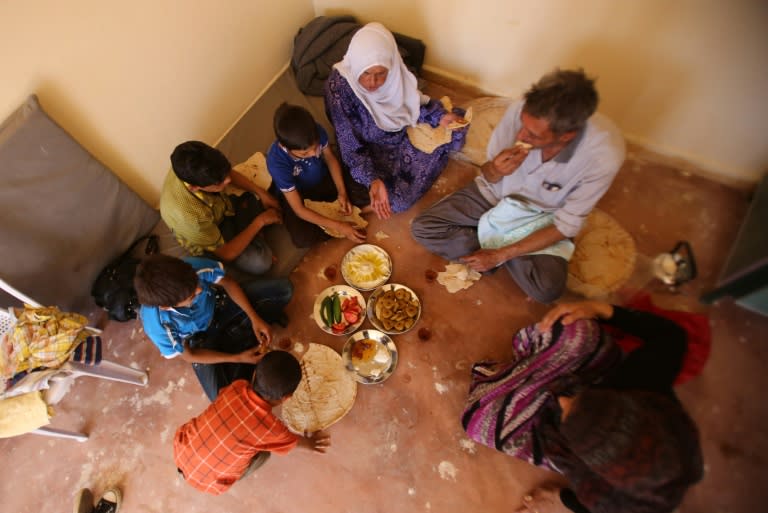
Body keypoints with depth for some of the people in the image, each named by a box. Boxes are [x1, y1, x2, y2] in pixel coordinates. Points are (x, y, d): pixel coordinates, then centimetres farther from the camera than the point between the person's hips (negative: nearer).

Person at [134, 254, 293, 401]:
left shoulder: (194, 266, -36)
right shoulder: (157, 325, -36)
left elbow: (228, 283, -15)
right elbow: (189, 356, -17)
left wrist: (255, 318, -20)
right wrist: (237, 358, -20)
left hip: (220, 305, 2)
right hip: (201, 338, -1)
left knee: (284, 288, -11)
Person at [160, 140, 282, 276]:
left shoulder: (191, 169, -28)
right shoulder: (188, 216, -44)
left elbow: (230, 173, -4)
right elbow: (226, 254, -30)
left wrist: (261, 192, -14)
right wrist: (259, 221, -26)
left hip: (222, 207, 6)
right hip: (209, 241, -6)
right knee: (259, 262, -27)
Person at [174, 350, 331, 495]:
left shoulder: (237, 387, -18)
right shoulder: (272, 428, -26)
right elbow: (293, 441, -2)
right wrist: (311, 442, 19)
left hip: (181, 449, 4)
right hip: (206, 481, -3)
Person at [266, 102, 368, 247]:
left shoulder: (317, 132, -28)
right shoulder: (277, 162, -36)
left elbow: (330, 158, -5)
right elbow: (299, 209, -30)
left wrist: (342, 192, -16)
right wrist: (338, 226, -34)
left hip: (324, 178, 4)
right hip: (298, 194, -3)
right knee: (303, 239, -29)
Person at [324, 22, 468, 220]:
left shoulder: (394, 71, -17)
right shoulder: (339, 86, -29)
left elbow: (412, 103, 2)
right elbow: (350, 146, -27)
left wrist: (440, 117, -14)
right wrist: (373, 180, -40)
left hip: (401, 133, 5)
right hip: (369, 149, -4)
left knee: (456, 122, 2)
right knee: (397, 200, -23)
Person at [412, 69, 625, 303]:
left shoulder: (605, 155, -30)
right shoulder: (519, 111, -25)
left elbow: (567, 225, -18)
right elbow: (488, 176, -9)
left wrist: (501, 255, -20)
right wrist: (494, 171, -35)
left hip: (541, 216, -1)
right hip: (496, 192, 2)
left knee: (548, 289, -26)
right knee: (422, 228, -13)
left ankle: (490, 242, -1)